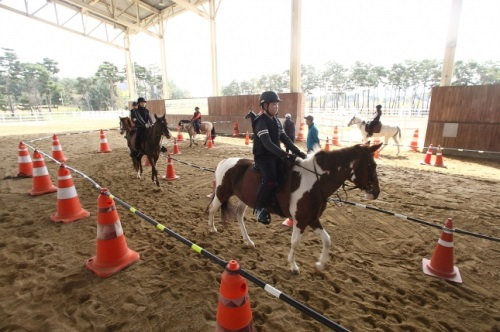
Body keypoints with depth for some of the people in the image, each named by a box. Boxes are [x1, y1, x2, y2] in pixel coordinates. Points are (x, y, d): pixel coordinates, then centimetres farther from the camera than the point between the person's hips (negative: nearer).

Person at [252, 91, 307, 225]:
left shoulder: (276, 121, 13)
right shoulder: (261, 122, -15)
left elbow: (285, 139, 13)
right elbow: (268, 143, -27)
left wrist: (298, 152, 2)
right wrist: (286, 155, -35)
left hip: (275, 155, 9)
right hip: (263, 155, -9)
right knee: (271, 180, -30)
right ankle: (260, 207, -10)